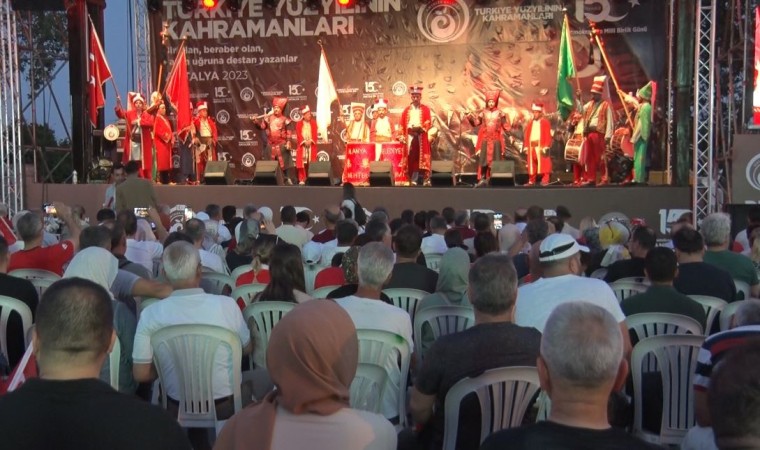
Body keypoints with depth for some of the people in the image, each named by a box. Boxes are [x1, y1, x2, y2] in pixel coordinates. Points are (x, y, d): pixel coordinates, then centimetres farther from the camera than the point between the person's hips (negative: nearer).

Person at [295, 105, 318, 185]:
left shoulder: (313, 123, 8)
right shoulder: (299, 124, 5)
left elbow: (315, 134, 0)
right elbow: (298, 135, -3)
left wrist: (310, 141, -16)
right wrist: (304, 142, -17)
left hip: (311, 145, 1)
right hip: (302, 146, -1)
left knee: (311, 163, 0)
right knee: (302, 163, -5)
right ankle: (302, 180, -2)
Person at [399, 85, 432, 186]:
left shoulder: (425, 109, 8)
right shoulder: (407, 110, 14)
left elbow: (428, 122, -3)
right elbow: (401, 124, 8)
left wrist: (421, 128, -19)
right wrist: (402, 135, -3)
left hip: (421, 137, -2)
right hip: (410, 137, 2)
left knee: (422, 158, -6)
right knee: (411, 158, -1)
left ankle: (426, 179, -6)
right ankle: (413, 180, 2)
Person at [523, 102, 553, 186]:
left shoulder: (545, 122, 1)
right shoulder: (530, 123, 16)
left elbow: (548, 135, -6)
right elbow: (526, 135, 13)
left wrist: (546, 147, -14)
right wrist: (526, 146, 5)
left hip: (541, 146, -5)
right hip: (531, 146, 5)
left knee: (543, 163, -7)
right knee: (532, 164, 8)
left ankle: (545, 180, -6)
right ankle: (531, 180, 14)